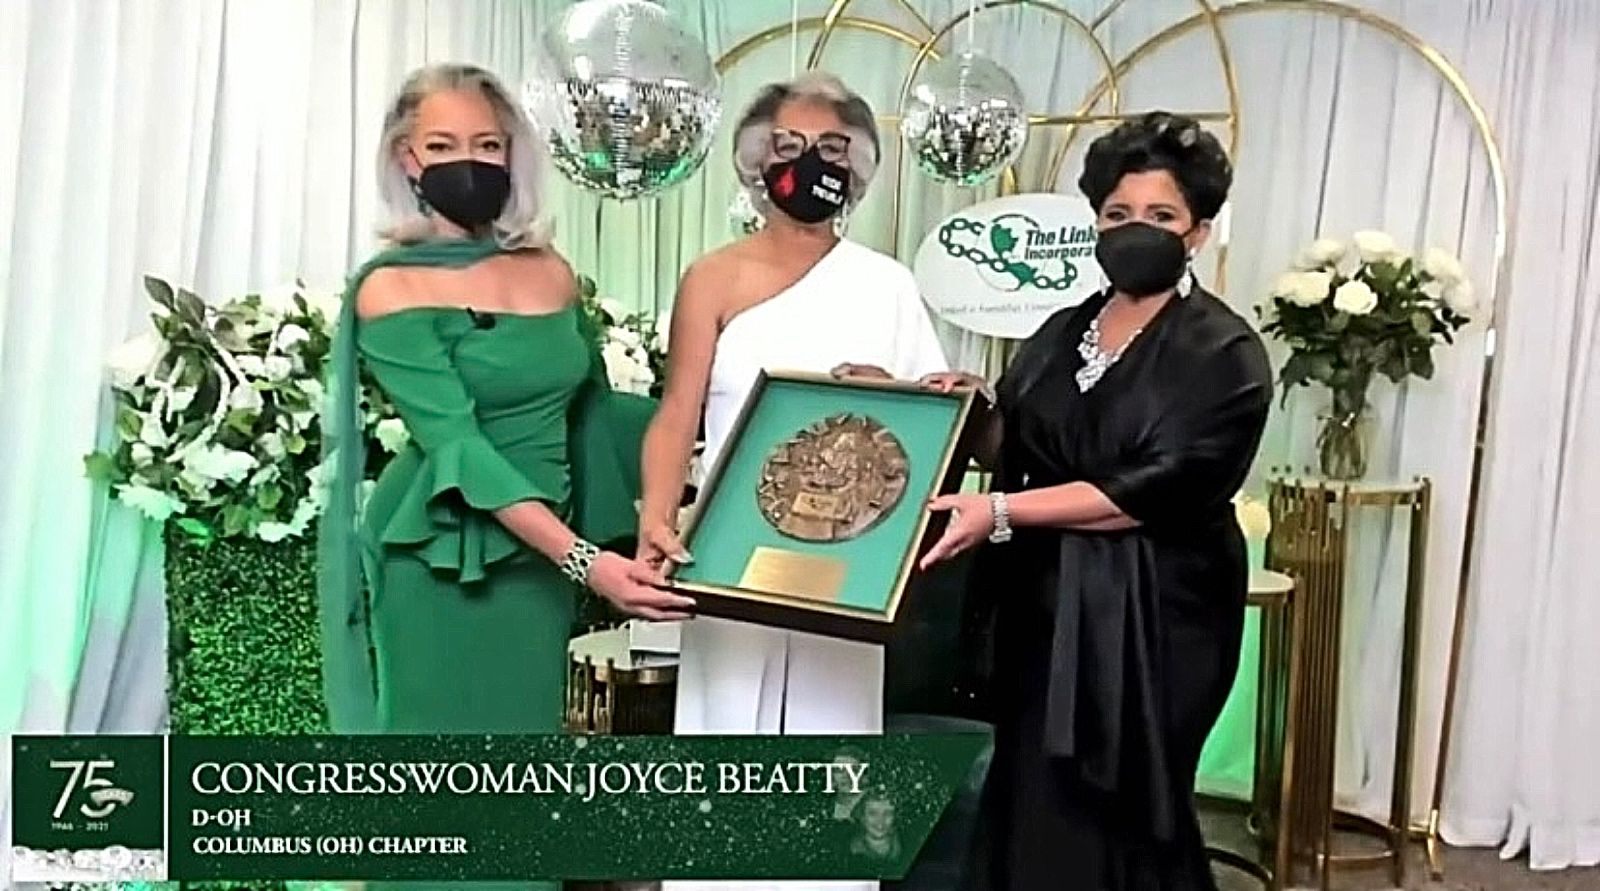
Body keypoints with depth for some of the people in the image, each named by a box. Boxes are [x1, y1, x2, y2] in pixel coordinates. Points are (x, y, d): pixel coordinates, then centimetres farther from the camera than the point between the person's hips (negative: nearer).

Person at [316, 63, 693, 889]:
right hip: (441, 560, -5)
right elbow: (459, 448, -19)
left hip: (540, 555, 5)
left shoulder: (550, 271, 6)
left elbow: (590, 406, 16)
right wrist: (585, 560, -28)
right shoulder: (391, 288, -10)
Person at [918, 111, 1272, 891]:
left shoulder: (1224, 353, -8)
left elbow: (1153, 491, -18)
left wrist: (999, 513, -22)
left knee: (1117, 819, 3)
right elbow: (1017, 450, 16)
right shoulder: (1062, 332, 12)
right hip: (1043, 605, 6)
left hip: (1148, 619, -5)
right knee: (1032, 809, 9)